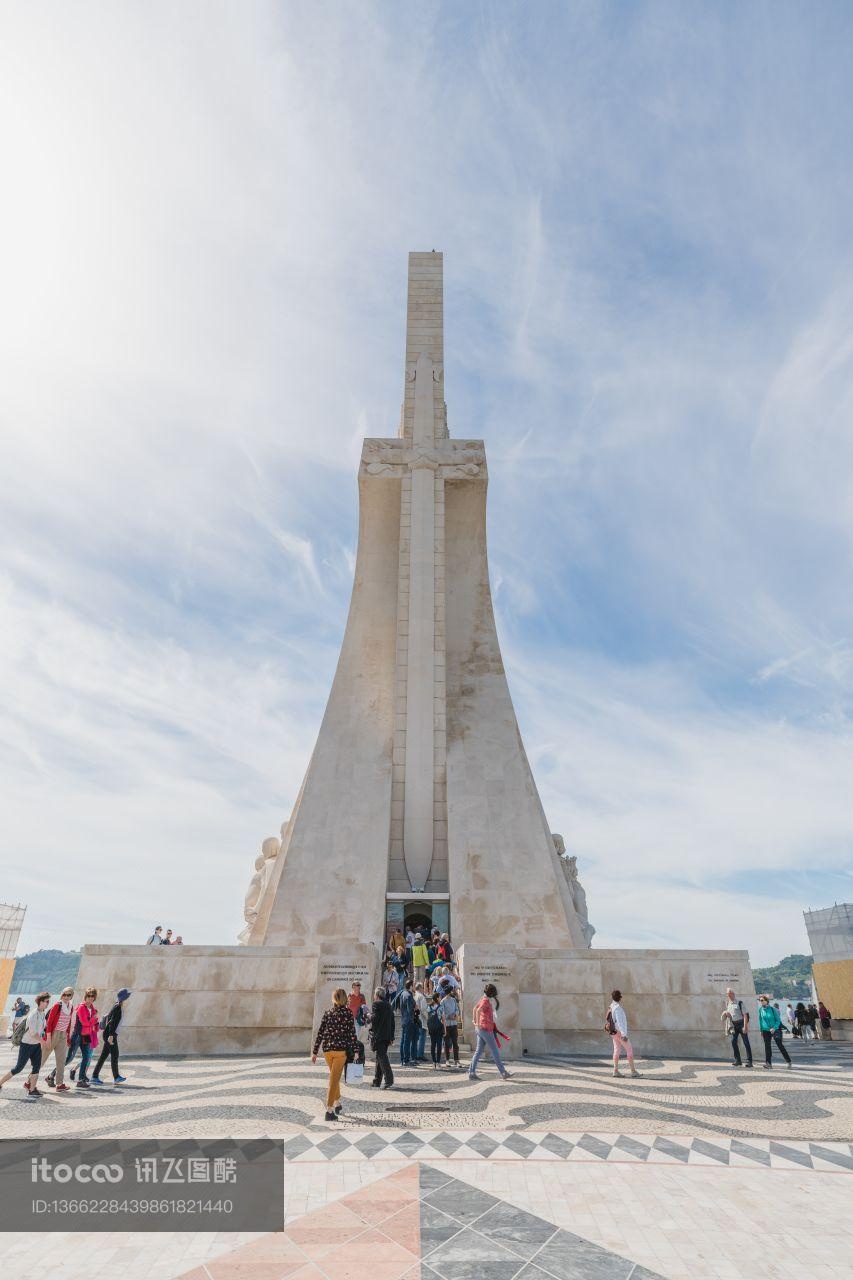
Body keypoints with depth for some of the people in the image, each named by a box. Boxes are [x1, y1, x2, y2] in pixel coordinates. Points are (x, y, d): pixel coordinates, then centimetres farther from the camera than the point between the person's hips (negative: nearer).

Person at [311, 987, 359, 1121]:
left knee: (334, 1077, 23)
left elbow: (320, 1033, 2)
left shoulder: (327, 1013, 2)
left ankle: (338, 1103, 35)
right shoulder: (348, 1013, -6)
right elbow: (352, 1033, -7)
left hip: (327, 1049, 4)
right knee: (334, 1079, 2)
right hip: (341, 1049, -4)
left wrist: (315, 1052, 7)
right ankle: (329, 1110, -3)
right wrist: (355, 1051, -2)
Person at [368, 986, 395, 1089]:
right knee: (381, 1057, 14)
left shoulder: (377, 1004, -9)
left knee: (382, 1057, -8)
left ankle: (389, 1079, -17)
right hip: (387, 1036, 8)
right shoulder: (388, 1005, 14)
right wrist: (391, 1037, 19)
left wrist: (369, 1015, 4)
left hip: (378, 1035, -8)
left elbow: (374, 1019, -18)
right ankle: (377, 1081, 21)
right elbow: (392, 1022, 15)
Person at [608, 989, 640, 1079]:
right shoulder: (617, 1007, -20)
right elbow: (620, 1022, -27)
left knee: (616, 1051, 8)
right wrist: (624, 1034, -29)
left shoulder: (612, 1007, 9)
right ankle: (633, 1071, 2)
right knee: (629, 1050, 0)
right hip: (620, 1032, -8)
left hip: (615, 1032, 8)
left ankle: (615, 1070, 6)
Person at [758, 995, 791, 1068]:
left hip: (775, 1030, -3)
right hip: (766, 1031, 3)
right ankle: (768, 1063, 3)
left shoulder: (773, 1009, -13)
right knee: (767, 1046, -2)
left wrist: (774, 1028, -20)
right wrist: (761, 1030, 7)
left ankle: (788, 1061, 19)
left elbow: (778, 1020, -8)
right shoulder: (761, 1010, -1)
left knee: (780, 1045, 3)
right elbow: (760, 1020, 9)